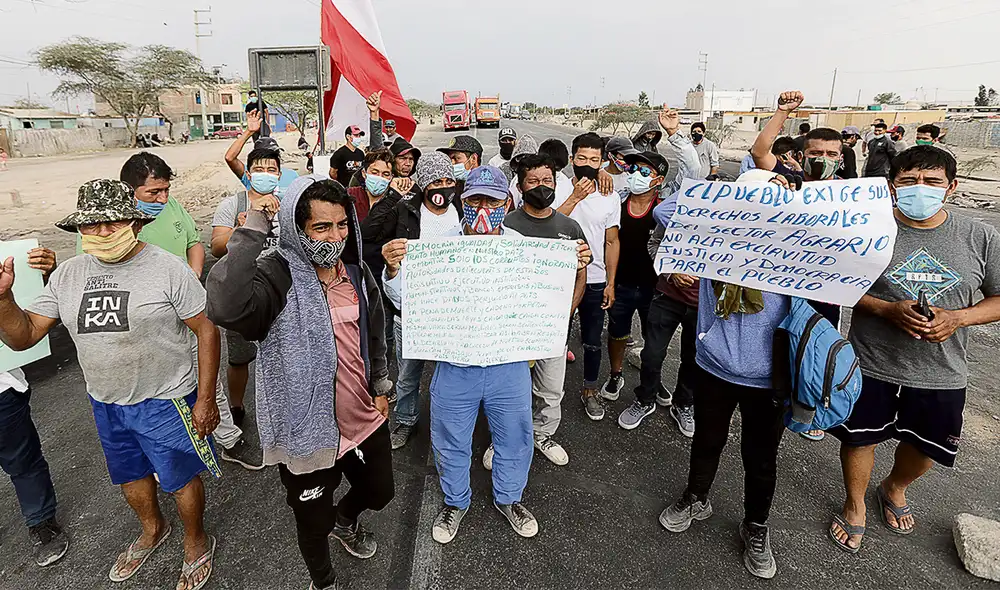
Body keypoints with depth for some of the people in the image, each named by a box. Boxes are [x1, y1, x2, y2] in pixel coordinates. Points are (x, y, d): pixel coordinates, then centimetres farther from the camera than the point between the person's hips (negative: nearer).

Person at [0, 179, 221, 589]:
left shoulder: (168, 269, -18)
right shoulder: (68, 275, -2)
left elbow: (206, 331, -15)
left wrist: (205, 399, -15)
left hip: (165, 402, -5)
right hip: (105, 403, 6)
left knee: (180, 479, 11)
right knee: (129, 476, 26)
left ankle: (197, 543, 39)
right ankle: (152, 530, 54)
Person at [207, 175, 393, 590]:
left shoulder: (355, 270, -2)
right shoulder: (277, 275, -21)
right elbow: (224, 305, -43)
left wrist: (380, 387, 14)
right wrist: (253, 230, -37)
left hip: (365, 417, 6)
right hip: (307, 428, -5)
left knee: (379, 492, 26)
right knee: (314, 520, 18)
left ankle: (345, 519, 62)